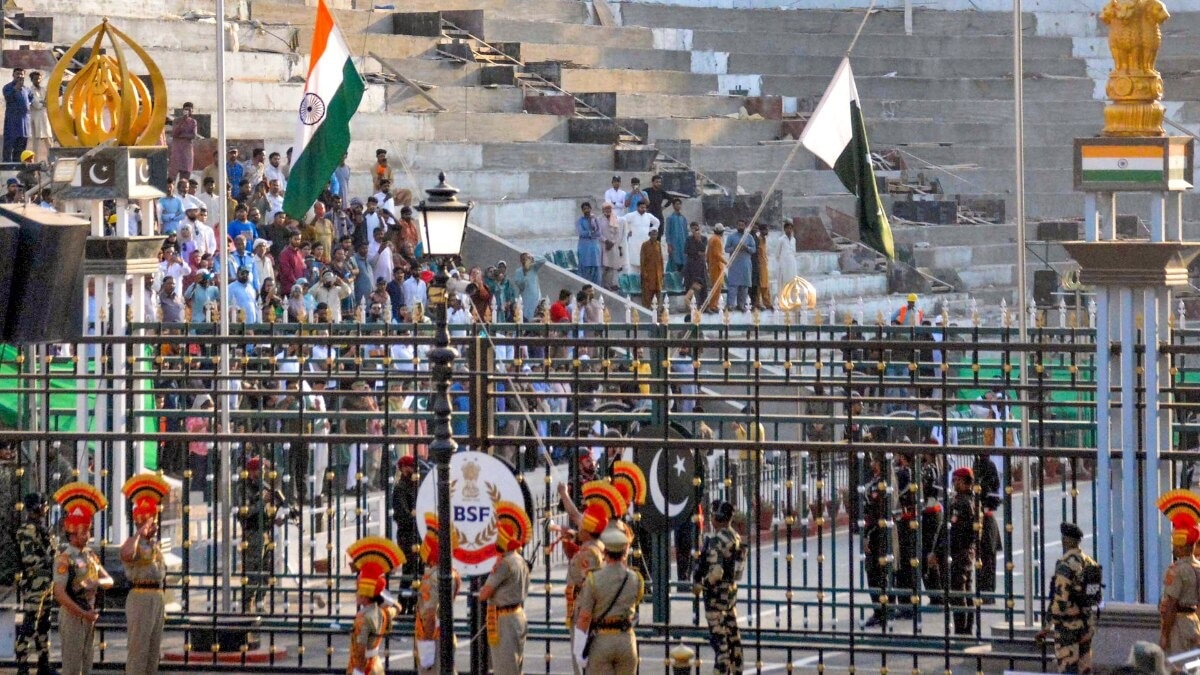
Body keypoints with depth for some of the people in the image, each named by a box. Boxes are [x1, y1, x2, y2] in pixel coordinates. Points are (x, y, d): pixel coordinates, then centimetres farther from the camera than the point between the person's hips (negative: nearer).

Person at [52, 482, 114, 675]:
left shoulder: (91, 556, 10)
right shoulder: (64, 558, -14)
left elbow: (109, 581, 11)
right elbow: (59, 593, -21)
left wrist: (97, 582, -13)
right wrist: (83, 614, -19)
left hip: (90, 614, 8)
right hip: (72, 615, -8)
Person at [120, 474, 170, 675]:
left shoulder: (155, 546, 18)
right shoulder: (133, 543, -9)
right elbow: (127, 554, -35)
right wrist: (140, 532, -25)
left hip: (158, 597, 9)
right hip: (140, 596, -9)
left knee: (153, 649, 11)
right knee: (138, 649, -9)